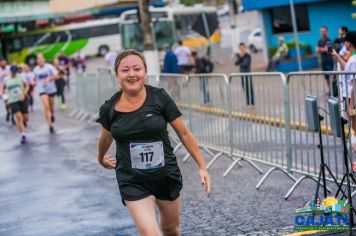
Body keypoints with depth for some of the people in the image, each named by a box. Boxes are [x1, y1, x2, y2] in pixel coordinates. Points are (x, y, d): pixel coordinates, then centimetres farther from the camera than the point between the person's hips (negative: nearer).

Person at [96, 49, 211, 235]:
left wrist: (202, 167, -2)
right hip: (132, 182, -1)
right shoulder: (110, 108, -7)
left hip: (167, 176, 1)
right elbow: (106, 139, 14)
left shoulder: (159, 98, -11)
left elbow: (184, 133, -3)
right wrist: (101, 159, 31)